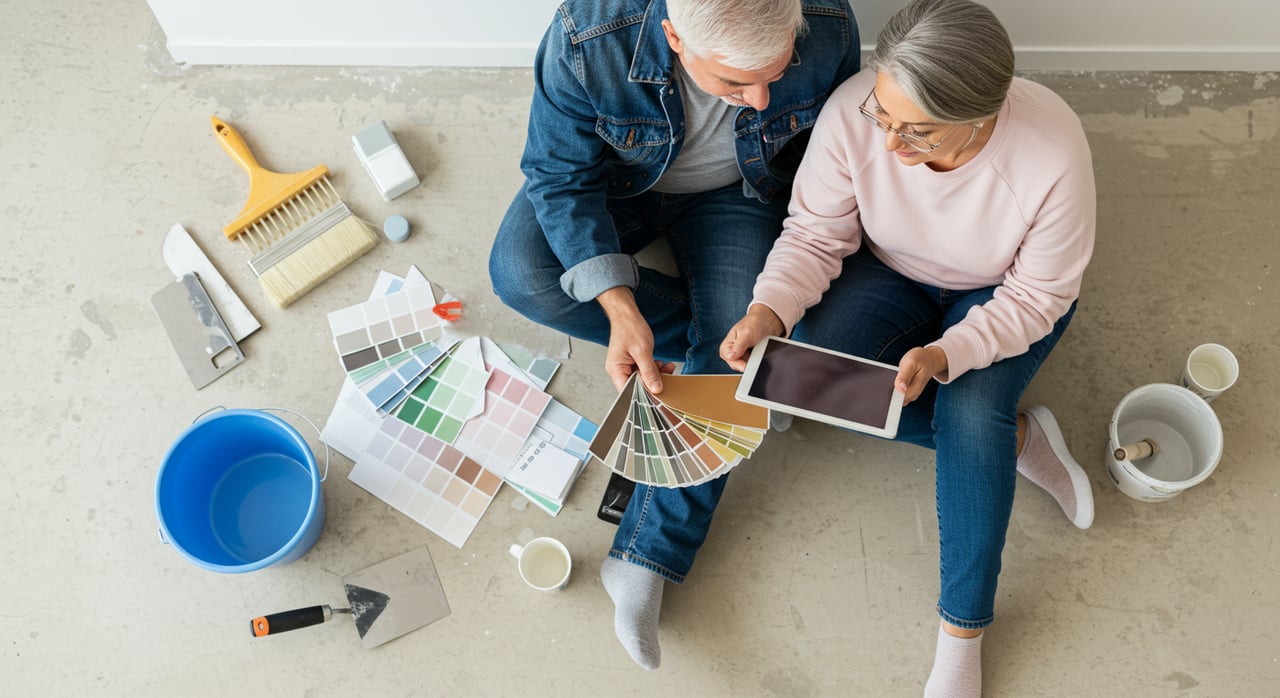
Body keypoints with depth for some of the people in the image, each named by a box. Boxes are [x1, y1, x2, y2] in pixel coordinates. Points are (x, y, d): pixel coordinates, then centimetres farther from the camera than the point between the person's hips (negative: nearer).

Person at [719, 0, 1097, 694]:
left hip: (1002, 295, -2)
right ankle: (1019, 437, -5)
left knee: (971, 412, -29)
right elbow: (815, 234, -16)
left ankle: (963, 631, -9)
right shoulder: (852, 111, -31)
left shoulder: (1053, 155, -35)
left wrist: (944, 355, -38)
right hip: (892, 272, 3)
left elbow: (1037, 296, -21)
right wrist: (768, 311, -35)